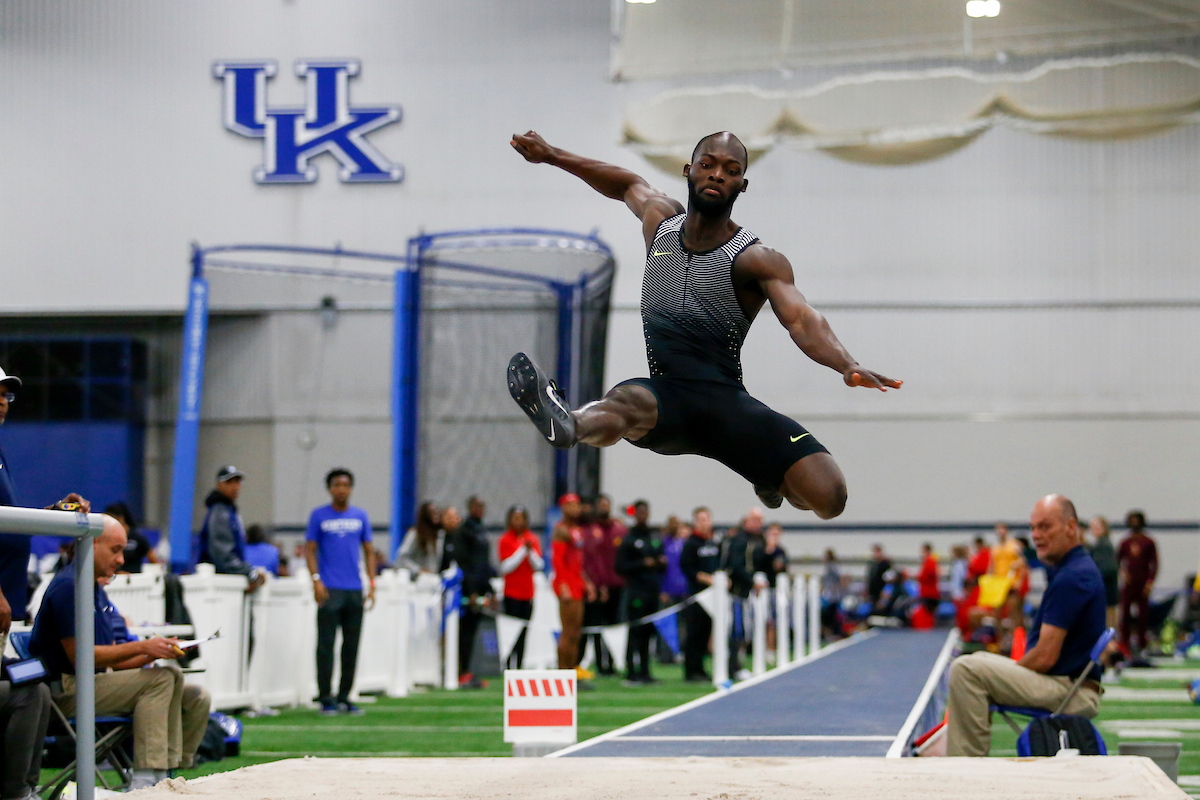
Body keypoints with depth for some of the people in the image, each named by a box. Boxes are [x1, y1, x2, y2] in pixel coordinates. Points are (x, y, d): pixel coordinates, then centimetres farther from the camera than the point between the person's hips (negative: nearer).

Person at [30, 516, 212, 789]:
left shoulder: (97, 589, 19)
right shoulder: (68, 586, -12)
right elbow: (78, 655, -19)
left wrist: (156, 652, -2)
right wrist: (141, 647, -18)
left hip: (99, 680, 10)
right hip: (67, 688, -10)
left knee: (196, 698, 0)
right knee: (162, 678, -27)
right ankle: (145, 781, -30)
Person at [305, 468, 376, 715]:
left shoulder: (360, 516, 11)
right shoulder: (319, 516, 2)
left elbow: (369, 551, 14)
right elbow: (310, 550, 1)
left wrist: (372, 583, 5)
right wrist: (316, 580, -10)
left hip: (355, 590, 3)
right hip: (330, 589, -3)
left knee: (352, 646, 5)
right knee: (326, 645, -4)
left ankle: (344, 697, 13)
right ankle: (326, 699, 0)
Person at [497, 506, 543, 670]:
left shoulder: (533, 539, 10)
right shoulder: (505, 540, -2)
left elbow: (539, 566, 4)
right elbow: (506, 567, -11)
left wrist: (531, 550, -12)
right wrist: (523, 550, -13)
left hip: (528, 593, 4)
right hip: (511, 593, -4)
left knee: (523, 632, 3)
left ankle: (519, 666, 7)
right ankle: (508, 666, -6)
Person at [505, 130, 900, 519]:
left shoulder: (757, 260, -4)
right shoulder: (660, 222, 10)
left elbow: (801, 319, -21)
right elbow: (628, 184, 33)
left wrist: (847, 366, -41)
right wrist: (551, 155, 41)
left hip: (727, 404, -2)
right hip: (665, 395, 2)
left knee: (828, 496, -19)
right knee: (629, 401, -38)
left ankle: (770, 479, 14)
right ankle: (571, 423, -71)